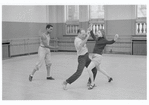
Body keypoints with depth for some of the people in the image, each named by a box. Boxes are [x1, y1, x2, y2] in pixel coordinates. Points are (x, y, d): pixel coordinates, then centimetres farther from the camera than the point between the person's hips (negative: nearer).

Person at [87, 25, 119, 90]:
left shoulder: (104, 40, -11)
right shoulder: (98, 39, 11)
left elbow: (110, 42, -27)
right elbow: (93, 36, 30)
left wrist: (114, 40, -47)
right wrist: (91, 30, 27)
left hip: (98, 57, -10)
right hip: (95, 56, 10)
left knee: (88, 69, -16)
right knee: (98, 69, 29)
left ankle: (92, 83, -1)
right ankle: (109, 77, 47)